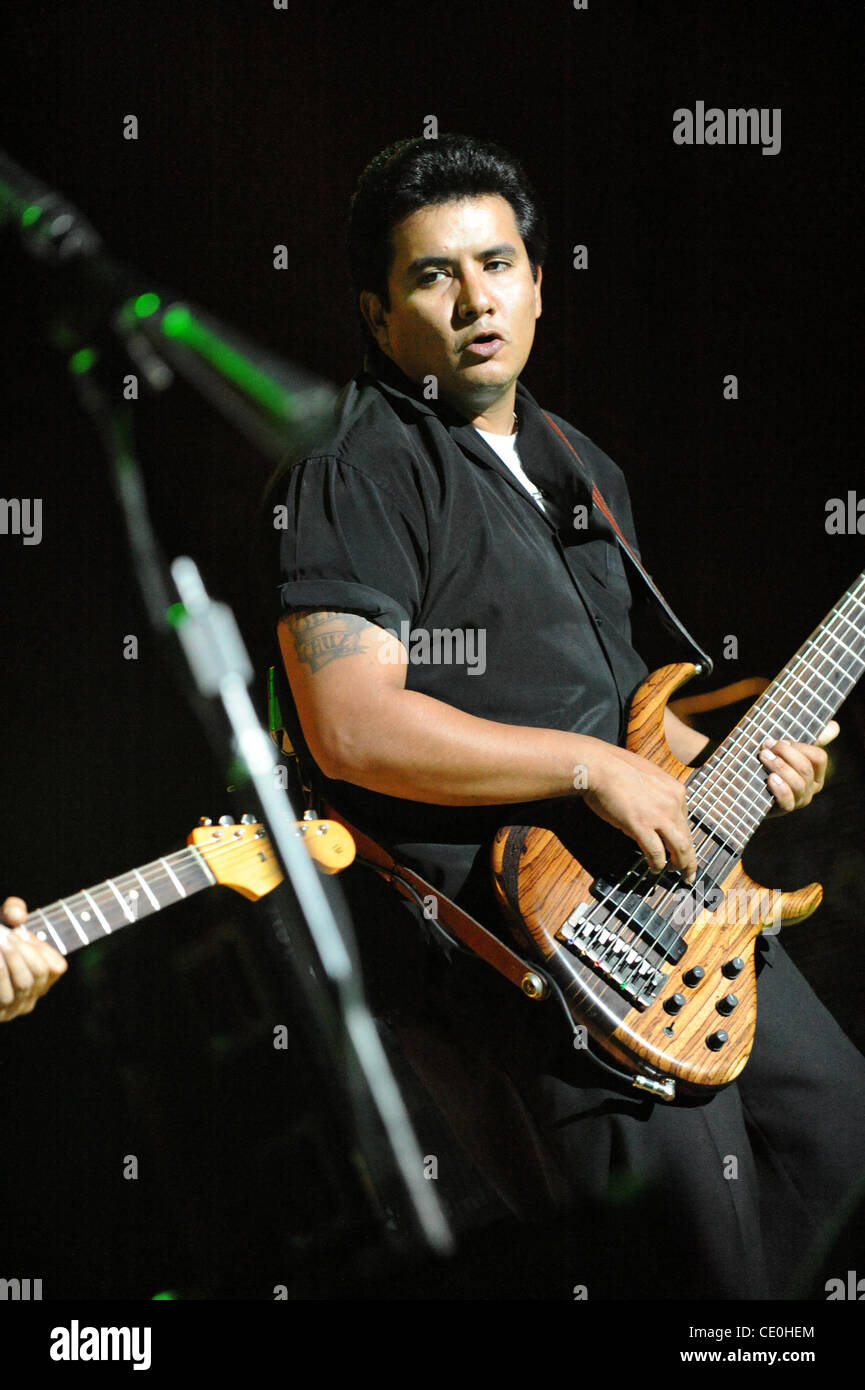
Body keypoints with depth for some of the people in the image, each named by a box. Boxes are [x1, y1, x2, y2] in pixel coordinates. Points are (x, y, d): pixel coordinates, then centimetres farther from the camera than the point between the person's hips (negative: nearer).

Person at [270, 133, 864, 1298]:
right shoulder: (356, 470, -12)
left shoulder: (582, 468, 17)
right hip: (489, 937, -9)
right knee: (697, 1244, -8)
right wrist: (593, 767, -20)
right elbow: (353, 727, -23)